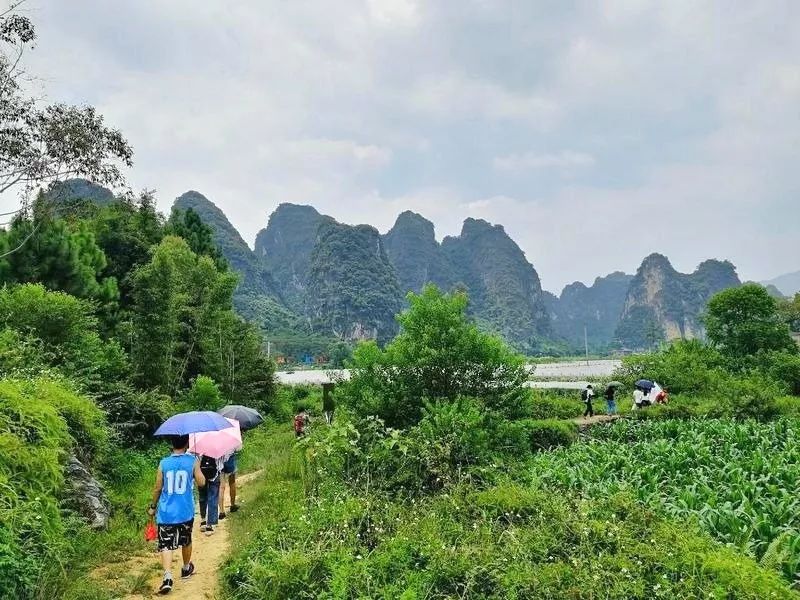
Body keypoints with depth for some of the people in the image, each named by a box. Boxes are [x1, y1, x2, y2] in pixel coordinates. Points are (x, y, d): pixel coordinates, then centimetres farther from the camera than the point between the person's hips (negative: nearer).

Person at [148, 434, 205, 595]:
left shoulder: (163, 463, -5)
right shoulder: (193, 461, -8)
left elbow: (158, 488, 1)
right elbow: (201, 482, -2)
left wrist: (153, 506, 15)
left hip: (166, 512, -1)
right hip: (186, 511, 1)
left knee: (166, 545, 0)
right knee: (186, 541, 21)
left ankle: (167, 577, -16)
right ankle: (186, 568, 40)